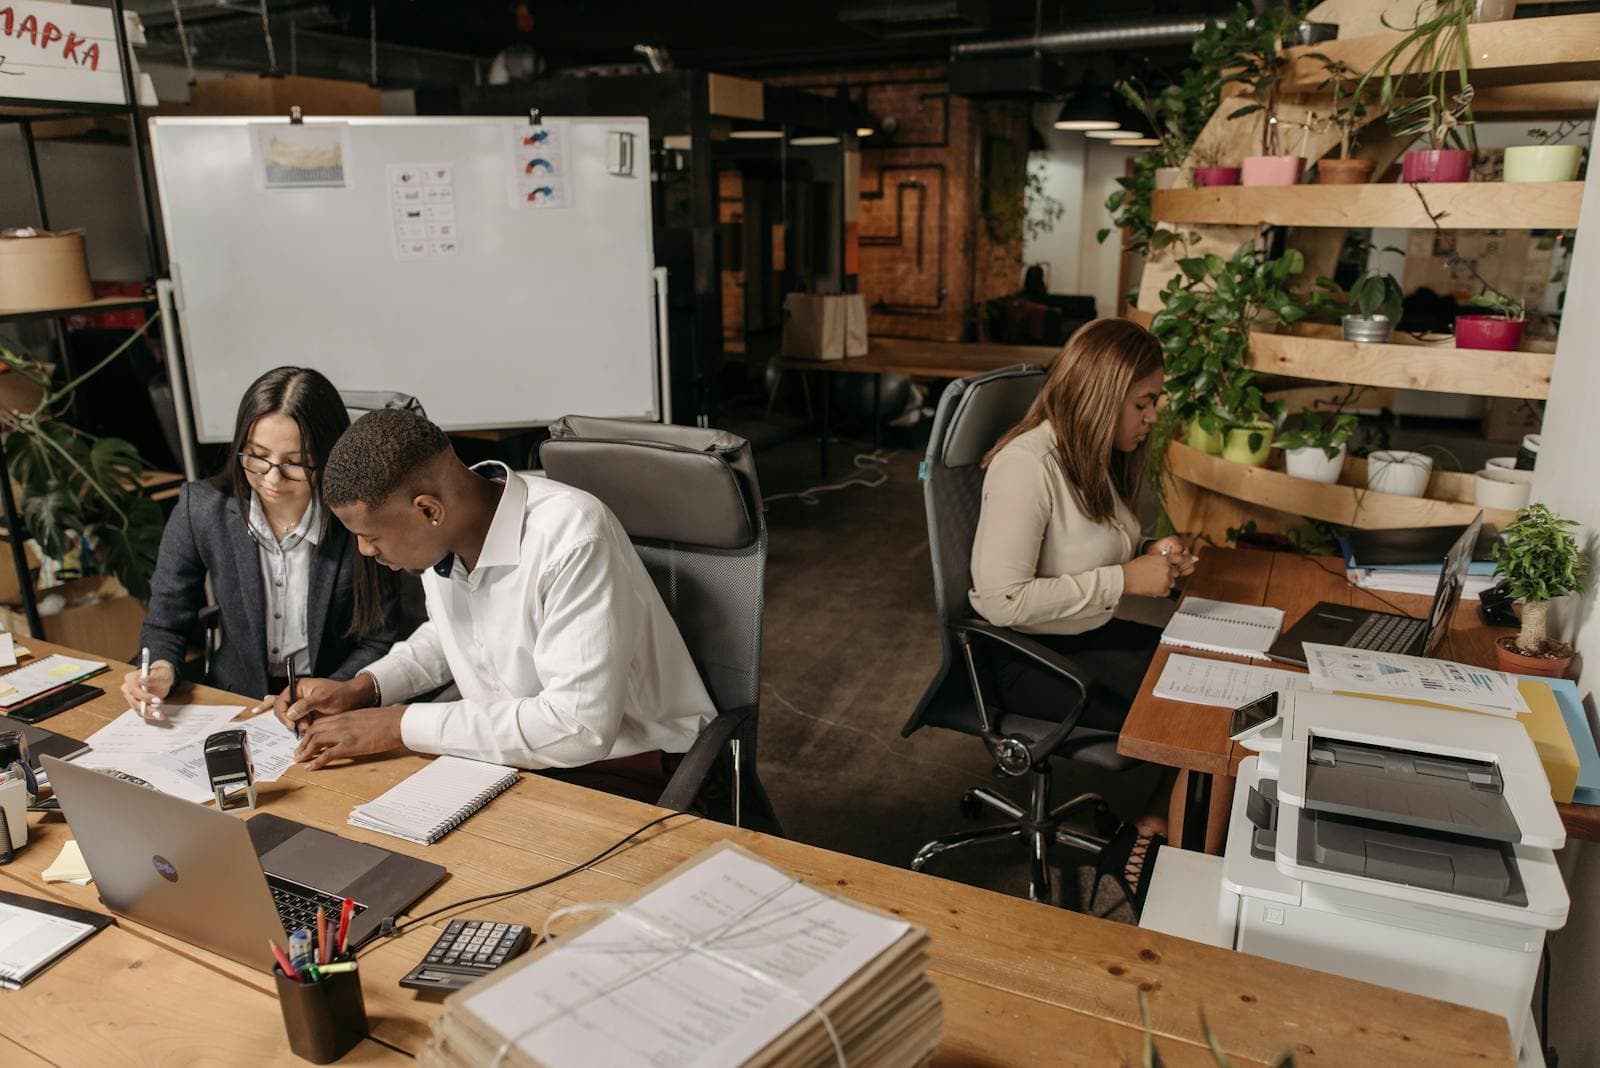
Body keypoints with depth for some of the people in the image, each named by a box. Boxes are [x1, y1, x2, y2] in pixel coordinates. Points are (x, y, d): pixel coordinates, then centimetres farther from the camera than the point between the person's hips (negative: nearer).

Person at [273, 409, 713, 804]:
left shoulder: (570, 538, -27)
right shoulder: (444, 535, -3)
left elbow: (579, 728, -30)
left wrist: (402, 724, -22)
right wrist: (361, 689, 3)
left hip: (626, 769, -7)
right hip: (520, 753, 7)